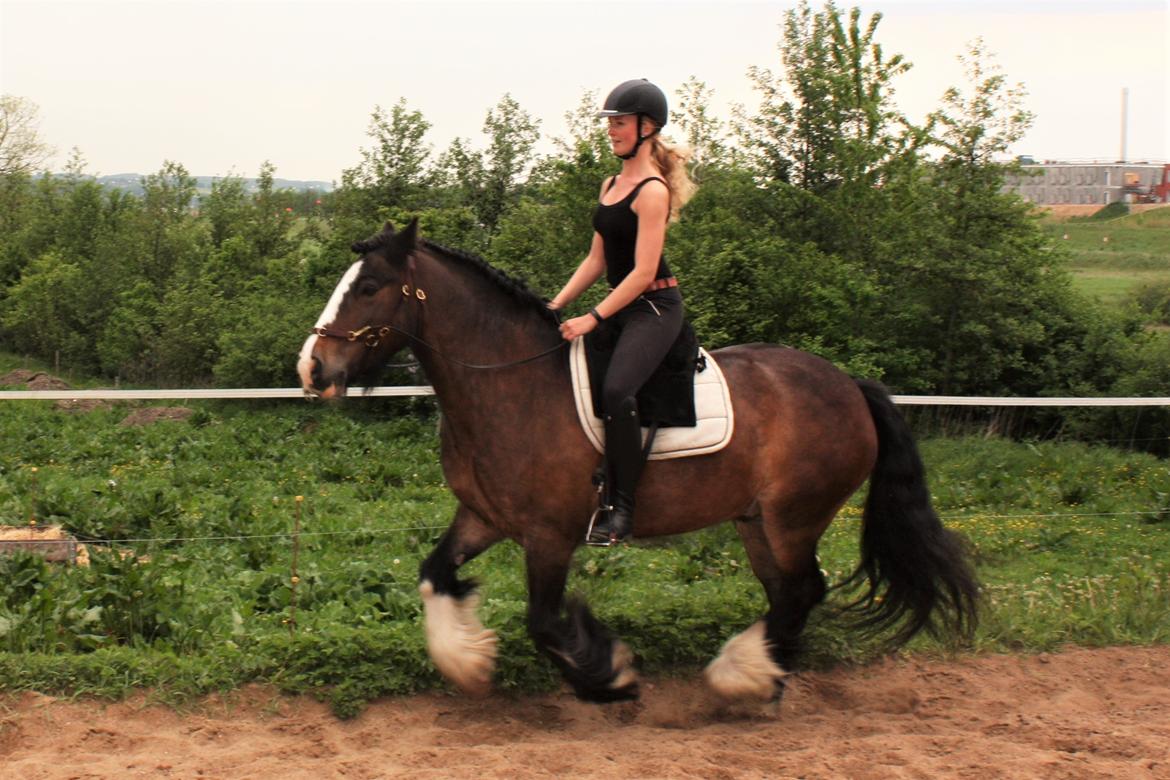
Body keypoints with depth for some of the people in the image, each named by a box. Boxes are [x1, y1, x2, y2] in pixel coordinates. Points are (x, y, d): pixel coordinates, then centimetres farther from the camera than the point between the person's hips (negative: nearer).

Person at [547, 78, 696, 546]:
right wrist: (557, 305, 8)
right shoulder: (610, 186, 15)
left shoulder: (652, 190, -13)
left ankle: (621, 508, -22)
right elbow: (596, 261, 18)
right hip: (621, 306, 10)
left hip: (655, 307, -10)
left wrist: (593, 319, -22)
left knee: (615, 390, -30)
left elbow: (643, 272, -19)